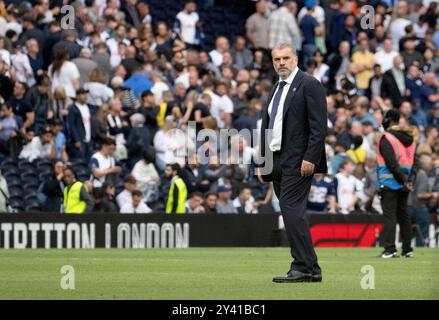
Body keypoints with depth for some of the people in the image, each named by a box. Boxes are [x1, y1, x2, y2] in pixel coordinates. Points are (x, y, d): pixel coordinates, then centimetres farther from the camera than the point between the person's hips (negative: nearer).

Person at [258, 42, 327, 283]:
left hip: (298, 161, -8)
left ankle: (303, 268, -15)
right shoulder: (276, 89, 20)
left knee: (291, 210, -16)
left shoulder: (309, 85, -5)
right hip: (277, 162, 8)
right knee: (291, 213, 7)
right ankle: (311, 269, 10)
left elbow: (319, 126, -12)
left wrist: (310, 158, -19)